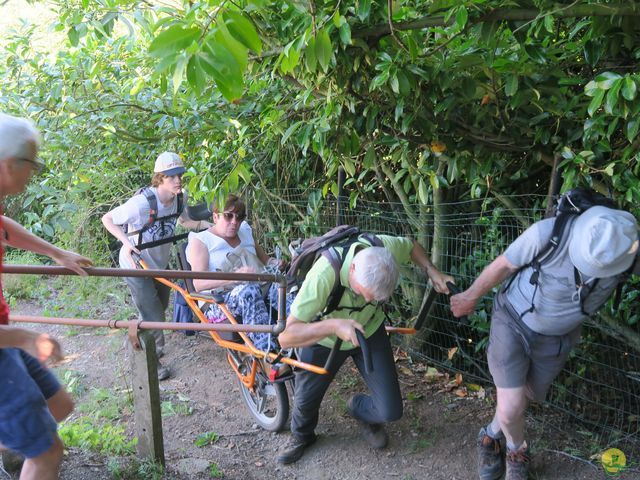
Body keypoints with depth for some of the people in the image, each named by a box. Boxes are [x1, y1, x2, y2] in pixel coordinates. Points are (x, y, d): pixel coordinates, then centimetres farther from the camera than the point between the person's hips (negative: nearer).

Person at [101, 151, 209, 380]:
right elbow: (107, 219, -19)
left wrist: (205, 225, -11)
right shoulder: (142, 203, -31)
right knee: (154, 317, -5)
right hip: (137, 266, -7)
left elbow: (184, 220, 8)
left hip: (160, 263, 7)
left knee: (161, 307, 25)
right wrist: (126, 242, -32)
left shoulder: (179, 198, -12)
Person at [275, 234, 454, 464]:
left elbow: (412, 246, -4)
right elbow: (285, 336, -43)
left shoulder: (384, 247, -32)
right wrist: (333, 325, -57)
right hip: (323, 337, -2)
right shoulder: (323, 274, -44)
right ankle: (301, 435, 51)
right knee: (305, 400, 15)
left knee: (390, 411, -5)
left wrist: (432, 270, -22)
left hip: (369, 332, 2)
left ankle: (359, 409, 32)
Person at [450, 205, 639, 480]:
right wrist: (470, 297, -1)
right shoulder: (549, 233, -34)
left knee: (523, 400, 19)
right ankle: (518, 449, 28)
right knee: (510, 410, -8)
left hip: (555, 339, 3)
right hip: (512, 321, -3)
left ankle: (492, 437, 51)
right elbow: (503, 265, -16)